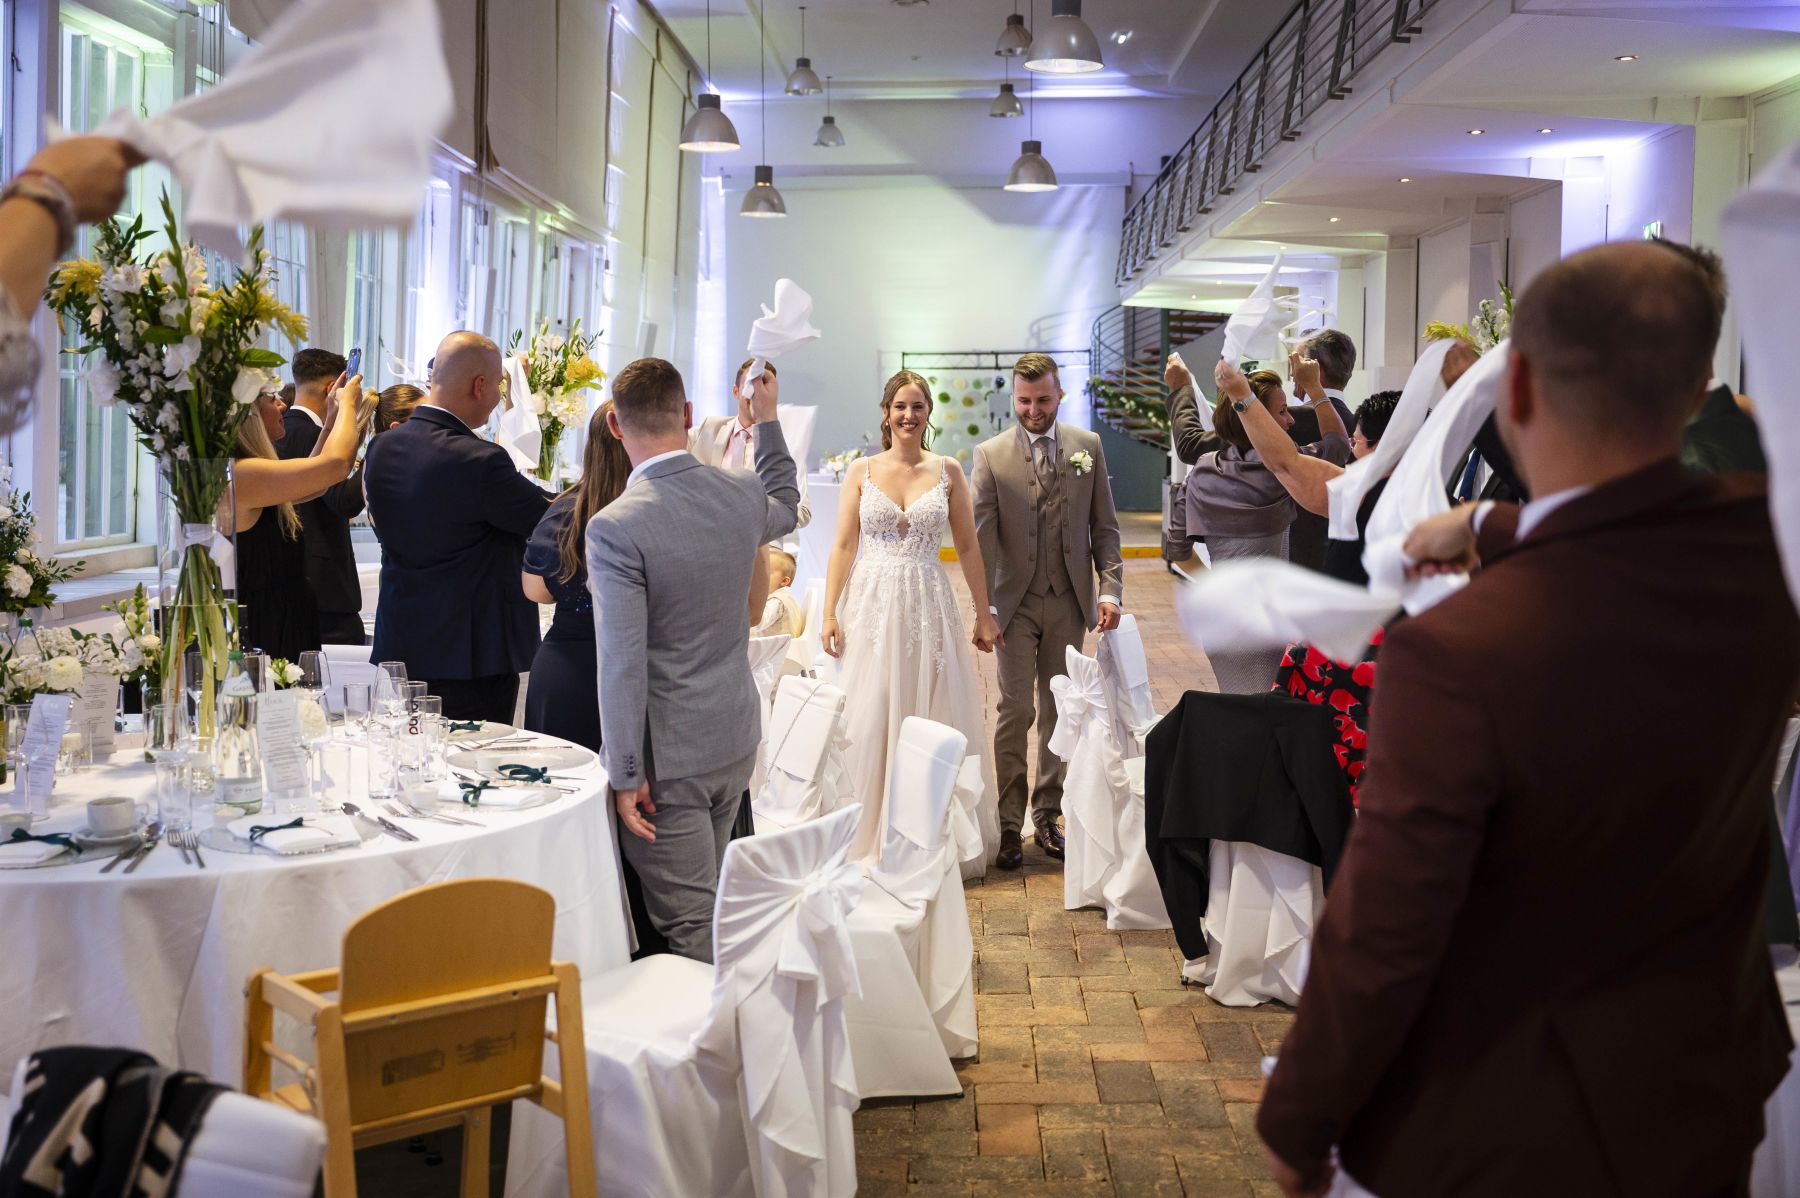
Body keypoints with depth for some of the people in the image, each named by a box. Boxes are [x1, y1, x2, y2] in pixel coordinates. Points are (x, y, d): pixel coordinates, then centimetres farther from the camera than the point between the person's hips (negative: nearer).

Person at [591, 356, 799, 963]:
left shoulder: (614, 527, -21)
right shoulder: (741, 493, -3)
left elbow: (623, 662, -22)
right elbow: (785, 508, 24)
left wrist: (626, 775, -15)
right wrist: (768, 421, 32)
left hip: (669, 757, -7)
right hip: (736, 738, 7)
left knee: (689, 927, 2)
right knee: (710, 901, 22)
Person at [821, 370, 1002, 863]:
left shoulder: (948, 471, 5)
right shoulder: (861, 470, 4)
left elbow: (968, 548, 7)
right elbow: (843, 545, 1)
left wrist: (984, 614, 5)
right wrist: (828, 613, -6)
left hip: (928, 607, 0)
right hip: (871, 605, 0)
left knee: (931, 720, 3)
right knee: (869, 723, 1)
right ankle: (869, 838, 12)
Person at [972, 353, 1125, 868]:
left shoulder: (1087, 447, 4)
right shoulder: (991, 455, -4)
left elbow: (1104, 527, 6)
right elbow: (982, 537, -9)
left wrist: (1110, 589, -4)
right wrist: (984, 606, -17)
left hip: (1069, 603, 3)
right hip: (1016, 604, -2)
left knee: (1058, 714, 10)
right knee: (1015, 714, -2)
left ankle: (1047, 815, 20)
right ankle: (1008, 823, 5)